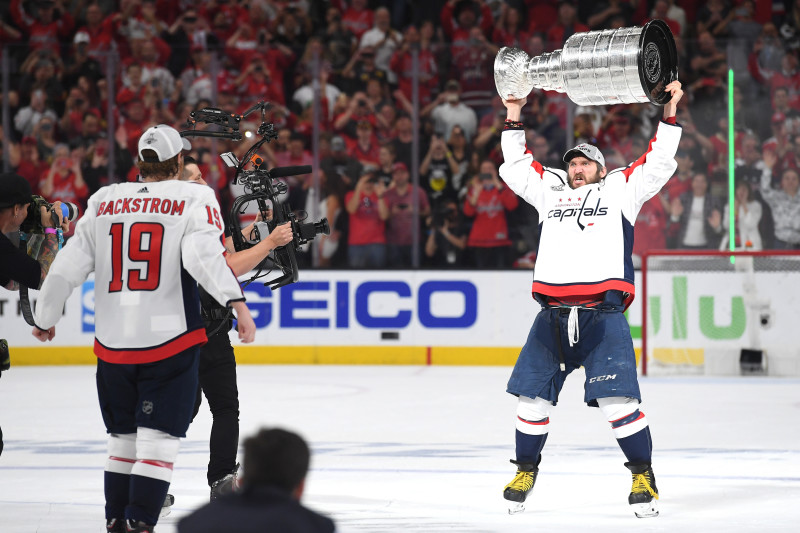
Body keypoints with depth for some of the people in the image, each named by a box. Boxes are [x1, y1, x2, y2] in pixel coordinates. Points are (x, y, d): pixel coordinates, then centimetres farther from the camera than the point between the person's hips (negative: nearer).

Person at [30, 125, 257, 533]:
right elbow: (202, 255, -22)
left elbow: (68, 266, 9)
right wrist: (236, 300, -29)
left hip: (112, 343, 4)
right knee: (158, 440, -3)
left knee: (124, 438, 19)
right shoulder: (194, 199, -3)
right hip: (170, 342, -4)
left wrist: (45, 317, 21)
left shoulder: (103, 202, 8)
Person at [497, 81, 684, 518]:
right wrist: (514, 116, 28)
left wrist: (669, 111, 7)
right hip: (553, 314, 3)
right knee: (532, 395, 0)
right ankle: (526, 470, 17)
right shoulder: (551, 191, 25)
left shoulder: (620, 189, 18)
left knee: (618, 400, -13)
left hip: (603, 313, -3)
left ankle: (643, 476, -2)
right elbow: (515, 167, 31)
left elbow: (658, 163, 12)